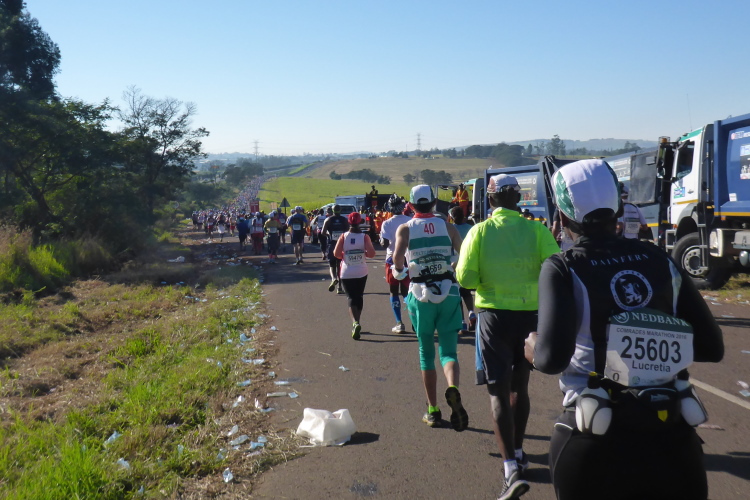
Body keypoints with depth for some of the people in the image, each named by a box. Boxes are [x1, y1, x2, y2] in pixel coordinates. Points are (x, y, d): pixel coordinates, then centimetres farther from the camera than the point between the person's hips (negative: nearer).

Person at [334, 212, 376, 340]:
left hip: (346, 273, -1)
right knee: (359, 297, 19)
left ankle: (355, 322, -24)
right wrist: (364, 254, 6)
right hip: (361, 273, 1)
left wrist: (345, 256, 8)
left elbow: (336, 253, -12)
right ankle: (356, 323, 28)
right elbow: (371, 253, -15)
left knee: (351, 298, 0)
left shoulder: (344, 236, -5)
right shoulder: (365, 237, -5)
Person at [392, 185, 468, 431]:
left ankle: (433, 411, 16)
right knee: (448, 351, 5)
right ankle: (453, 389, -26)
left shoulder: (405, 229, 0)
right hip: (449, 293, 0)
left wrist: (399, 270, 2)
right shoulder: (447, 226, 5)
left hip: (420, 296, 0)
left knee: (426, 353, 13)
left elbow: (398, 256, -18)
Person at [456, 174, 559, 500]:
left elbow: (465, 278, -11)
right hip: (530, 314, 2)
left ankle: (511, 467, -10)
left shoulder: (480, 231, -6)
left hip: (494, 315, -2)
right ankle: (517, 453, 36)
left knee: (499, 393, 2)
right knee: (519, 387, 20)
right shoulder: (536, 229, -4)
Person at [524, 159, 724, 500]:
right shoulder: (661, 262, 2)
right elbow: (711, 348, 6)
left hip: (596, 443, -3)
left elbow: (553, 358, -21)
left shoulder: (563, 269, -10)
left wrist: (534, 351, 0)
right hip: (673, 438, 3)